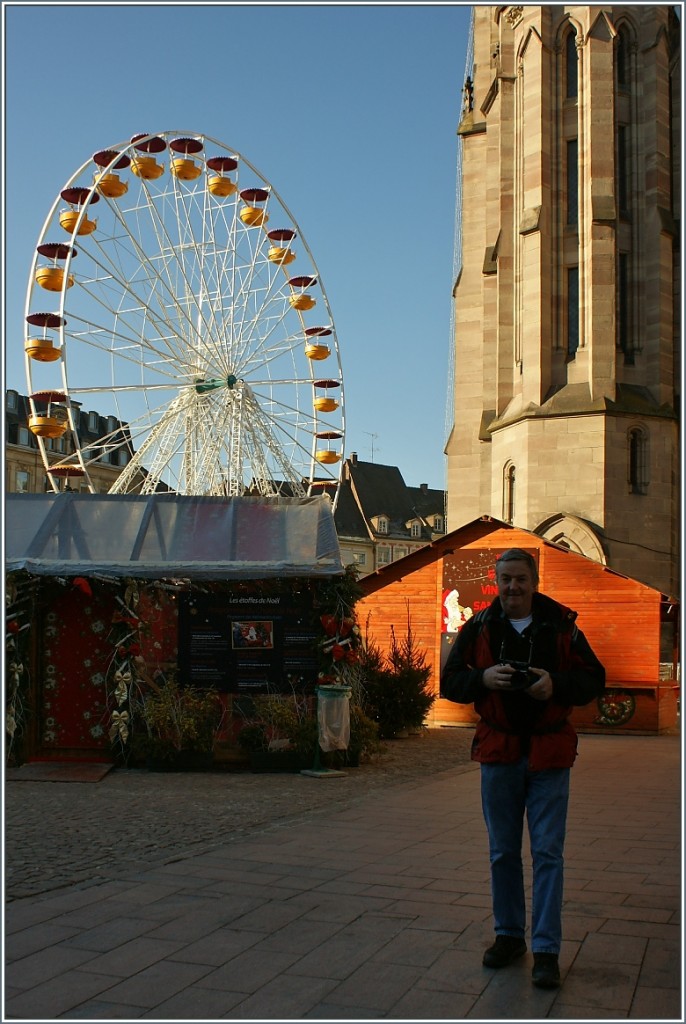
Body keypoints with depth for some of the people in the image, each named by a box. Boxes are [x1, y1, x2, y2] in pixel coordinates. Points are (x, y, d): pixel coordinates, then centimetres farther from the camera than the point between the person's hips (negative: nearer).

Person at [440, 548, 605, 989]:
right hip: (499, 753, 2)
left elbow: (594, 679, 2)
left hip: (550, 754, -2)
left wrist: (556, 684, -17)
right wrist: (485, 678, -16)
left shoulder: (562, 625, 0)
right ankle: (509, 936, 26)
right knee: (503, 852, 11)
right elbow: (450, 682, 4)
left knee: (548, 853, -1)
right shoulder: (479, 628, 2)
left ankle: (546, 950, 7)